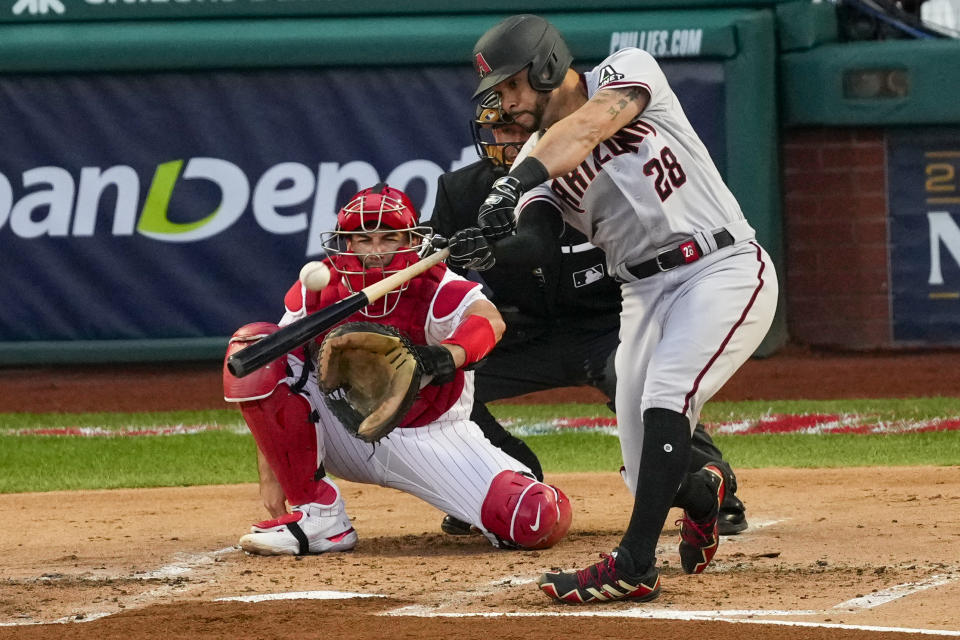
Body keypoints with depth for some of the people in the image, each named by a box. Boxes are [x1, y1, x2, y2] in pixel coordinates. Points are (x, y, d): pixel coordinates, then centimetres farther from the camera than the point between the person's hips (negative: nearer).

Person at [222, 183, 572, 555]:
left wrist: (448, 355, -64)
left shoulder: (436, 289, -19)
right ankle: (318, 516, -15)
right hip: (347, 437, 3)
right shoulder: (315, 294, -10)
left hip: (433, 438, -3)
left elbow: (489, 321, -42)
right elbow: (267, 386, -8)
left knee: (543, 522, -27)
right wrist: (270, 478, -16)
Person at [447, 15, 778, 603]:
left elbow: (589, 126, -28)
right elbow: (533, 242, -12)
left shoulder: (628, 71, -7)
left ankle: (634, 565, -29)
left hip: (725, 268, -6)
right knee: (649, 474, 1)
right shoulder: (537, 162, 6)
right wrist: (492, 249, -35)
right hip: (646, 291, 6)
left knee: (666, 394, -28)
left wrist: (515, 181, -43)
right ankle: (702, 491, 38)